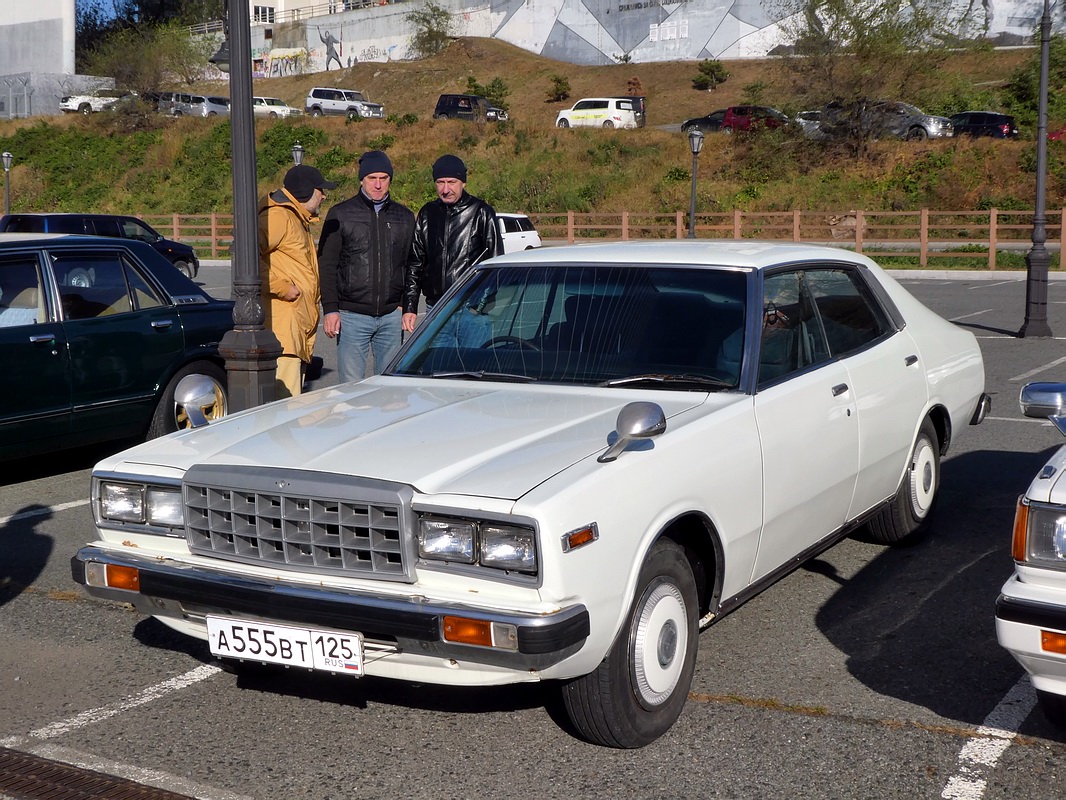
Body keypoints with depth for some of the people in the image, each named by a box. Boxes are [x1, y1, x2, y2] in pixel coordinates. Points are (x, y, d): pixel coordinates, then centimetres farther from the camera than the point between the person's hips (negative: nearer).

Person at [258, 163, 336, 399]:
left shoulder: (298, 220, 25)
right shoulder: (277, 216, -10)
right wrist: (280, 286, -20)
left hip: (300, 325, 11)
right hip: (281, 325, -11)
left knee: (293, 398, 12)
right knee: (285, 399, -14)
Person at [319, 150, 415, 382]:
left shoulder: (404, 217, 11)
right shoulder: (340, 215, 2)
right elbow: (326, 266, 1)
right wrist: (330, 309, -7)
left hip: (391, 316, 3)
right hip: (352, 316, -3)